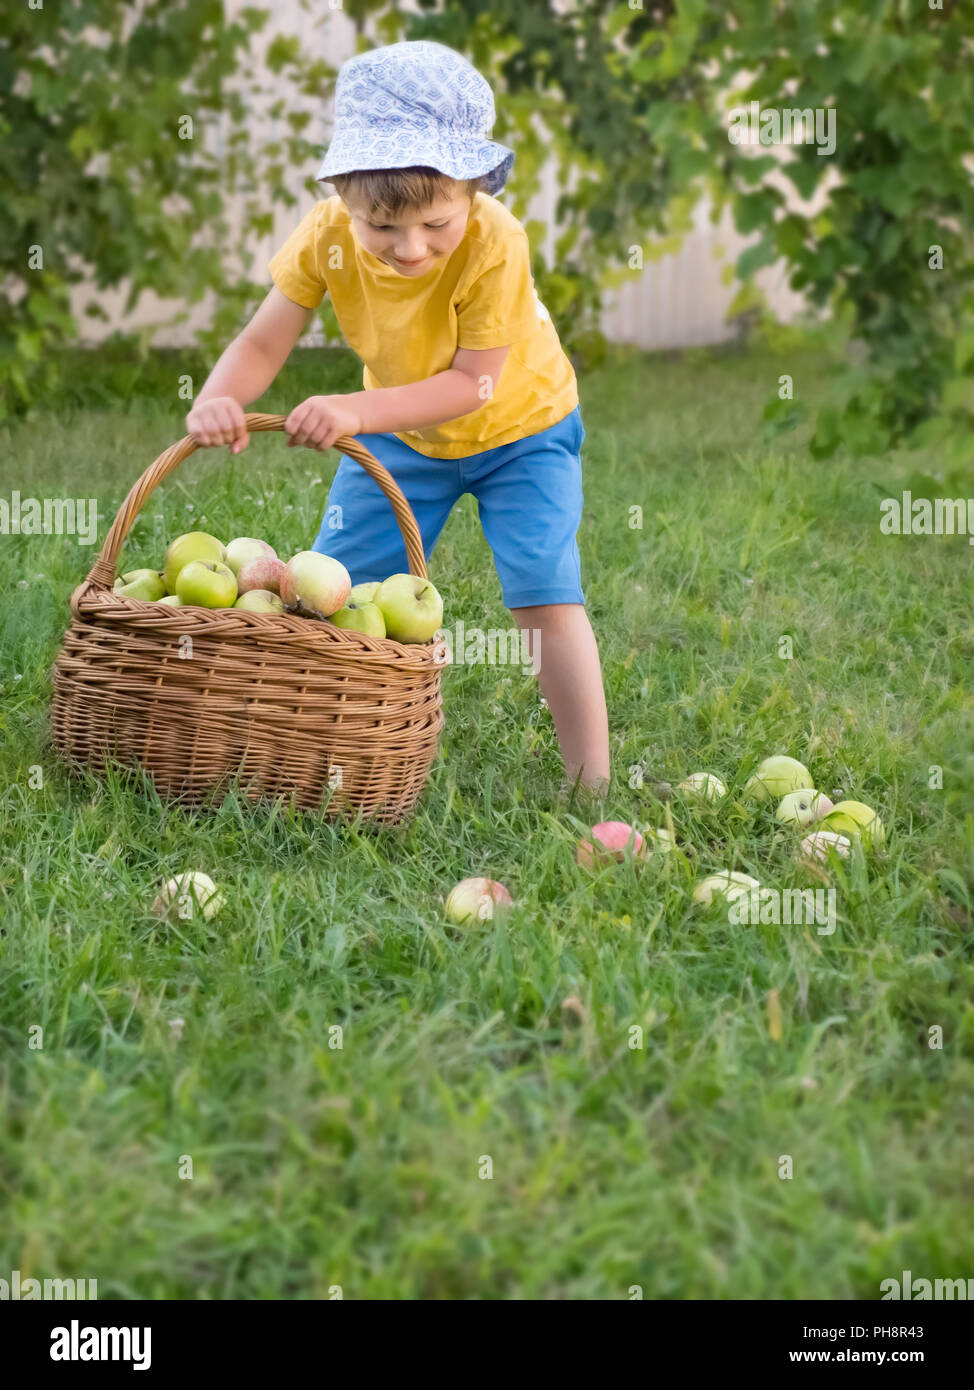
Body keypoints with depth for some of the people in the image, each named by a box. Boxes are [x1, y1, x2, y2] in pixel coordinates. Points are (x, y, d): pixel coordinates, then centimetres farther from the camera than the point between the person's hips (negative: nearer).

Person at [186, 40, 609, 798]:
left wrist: (358, 411, -43)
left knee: (545, 595, -16)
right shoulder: (326, 236, -25)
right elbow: (263, 342, -20)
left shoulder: (495, 243, -36)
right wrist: (219, 398, -42)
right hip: (403, 430, 4)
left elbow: (472, 382, -33)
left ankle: (592, 783, -6)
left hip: (518, 425, -4)